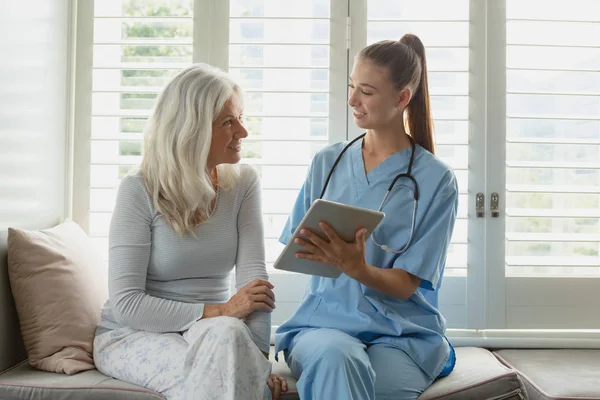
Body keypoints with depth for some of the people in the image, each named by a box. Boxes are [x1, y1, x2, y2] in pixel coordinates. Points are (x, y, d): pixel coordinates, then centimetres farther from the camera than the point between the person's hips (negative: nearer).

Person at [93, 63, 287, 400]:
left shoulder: (243, 182, -1)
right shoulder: (139, 191, -12)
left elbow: (253, 275, -11)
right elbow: (126, 304, -16)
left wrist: (259, 356, -24)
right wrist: (217, 311, -24)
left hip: (214, 333, 3)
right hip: (132, 335, -3)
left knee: (230, 335, -32)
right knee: (226, 336, -32)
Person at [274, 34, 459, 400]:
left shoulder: (436, 180, -2)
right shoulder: (327, 162, 8)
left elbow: (406, 284, -5)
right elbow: (297, 252, 9)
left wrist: (355, 268, -25)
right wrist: (306, 250, -15)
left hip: (403, 333, -2)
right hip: (326, 320, 2)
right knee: (336, 356, -35)